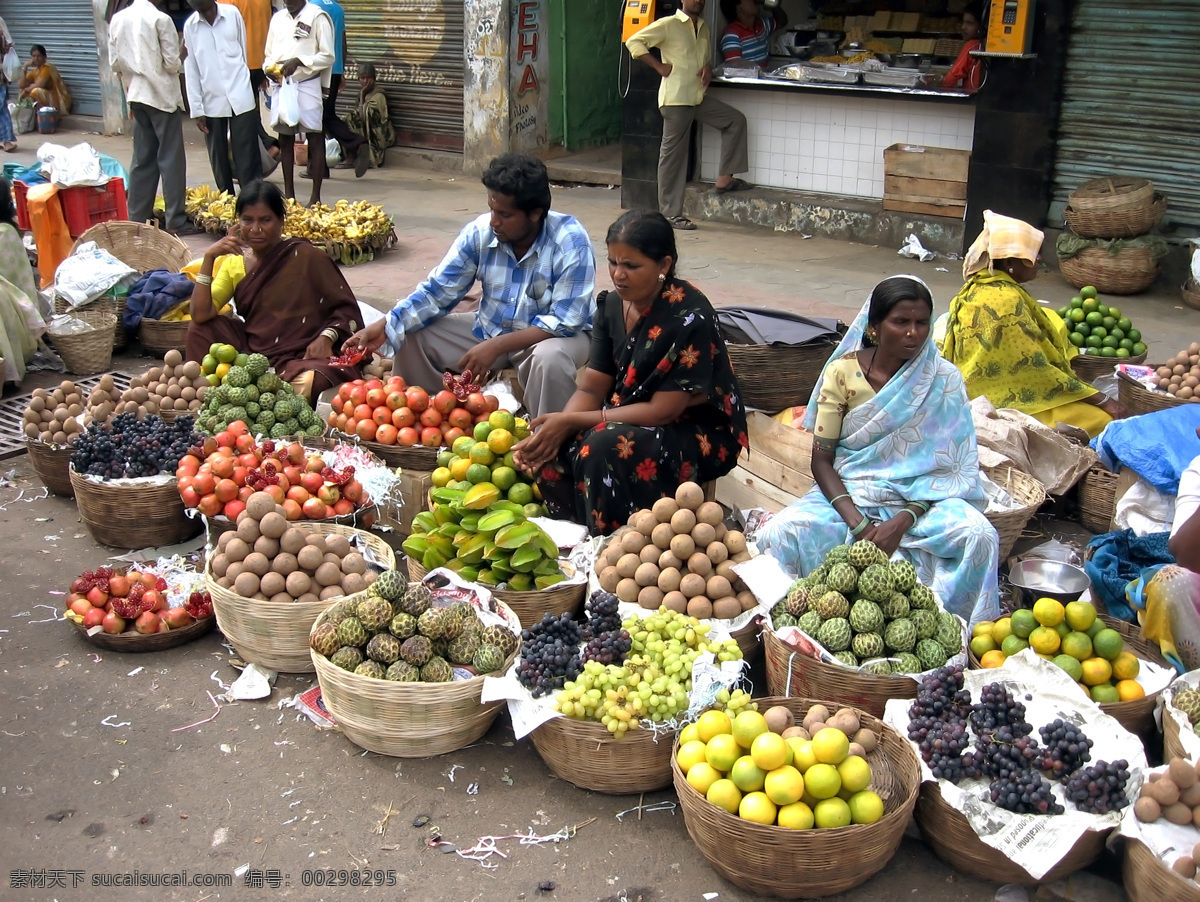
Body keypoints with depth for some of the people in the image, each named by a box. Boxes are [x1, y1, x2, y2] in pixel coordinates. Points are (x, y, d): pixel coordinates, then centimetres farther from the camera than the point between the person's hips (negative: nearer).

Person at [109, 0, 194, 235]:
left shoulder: (118, 19, 5)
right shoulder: (161, 19, -13)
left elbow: (115, 62, 8)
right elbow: (172, 63, -14)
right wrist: (181, 61, 8)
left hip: (137, 96, 6)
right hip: (163, 96, -6)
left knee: (142, 158, 12)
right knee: (171, 158, -2)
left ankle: (137, 216, 15)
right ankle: (176, 220, -2)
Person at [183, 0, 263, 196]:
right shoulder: (190, 26, 3)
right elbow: (191, 70, 4)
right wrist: (196, 110, 1)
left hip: (240, 97, -1)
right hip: (211, 101, 1)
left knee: (247, 157, -4)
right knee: (218, 158, 5)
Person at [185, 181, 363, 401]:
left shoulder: (306, 257, -4)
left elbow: (347, 308, -2)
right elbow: (200, 315, -3)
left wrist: (326, 337, -20)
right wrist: (209, 258, -9)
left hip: (304, 357, -4)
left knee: (306, 383, -36)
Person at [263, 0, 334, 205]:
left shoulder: (318, 17, -5)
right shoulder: (277, 18, 11)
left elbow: (328, 56, -8)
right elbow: (268, 54, 17)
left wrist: (298, 61, -17)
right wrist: (269, 68, -4)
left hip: (307, 85, -5)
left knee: (315, 139, -2)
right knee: (285, 139, 9)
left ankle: (316, 196, 2)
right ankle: (288, 194, 17)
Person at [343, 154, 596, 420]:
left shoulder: (570, 242, -23)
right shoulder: (479, 232, -11)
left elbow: (564, 321, -25)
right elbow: (437, 291, -5)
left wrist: (496, 346, -32)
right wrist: (385, 326, -20)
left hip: (555, 334, -5)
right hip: (491, 327, 5)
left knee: (550, 357, -39)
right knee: (412, 336, -6)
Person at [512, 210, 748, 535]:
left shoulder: (689, 317, -22)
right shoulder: (611, 306, -1)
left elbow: (663, 411, -23)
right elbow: (591, 389, -1)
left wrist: (570, 421, -25)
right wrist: (555, 427, -23)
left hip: (700, 434, -6)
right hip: (631, 418, 7)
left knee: (605, 447, -32)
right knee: (551, 445, -16)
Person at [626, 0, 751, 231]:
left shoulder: (704, 28, 16)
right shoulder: (668, 25, -6)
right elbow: (633, 42, -9)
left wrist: (708, 68, 6)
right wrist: (659, 66, -12)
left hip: (698, 97, 8)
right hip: (676, 99, -8)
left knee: (735, 120, 6)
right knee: (673, 153, -4)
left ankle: (724, 179, 8)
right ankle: (671, 212, 2)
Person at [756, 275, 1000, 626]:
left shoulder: (943, 380, -3)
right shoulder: (842, 372, -4)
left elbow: (946, 465, -4)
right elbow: (821, 458, -5)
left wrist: (902, 521, -20)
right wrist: (858, 524, -19)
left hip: (921, 499, 0)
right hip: (848, 493, 0)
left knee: (979, 536, -29)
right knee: (778, 533, -26)